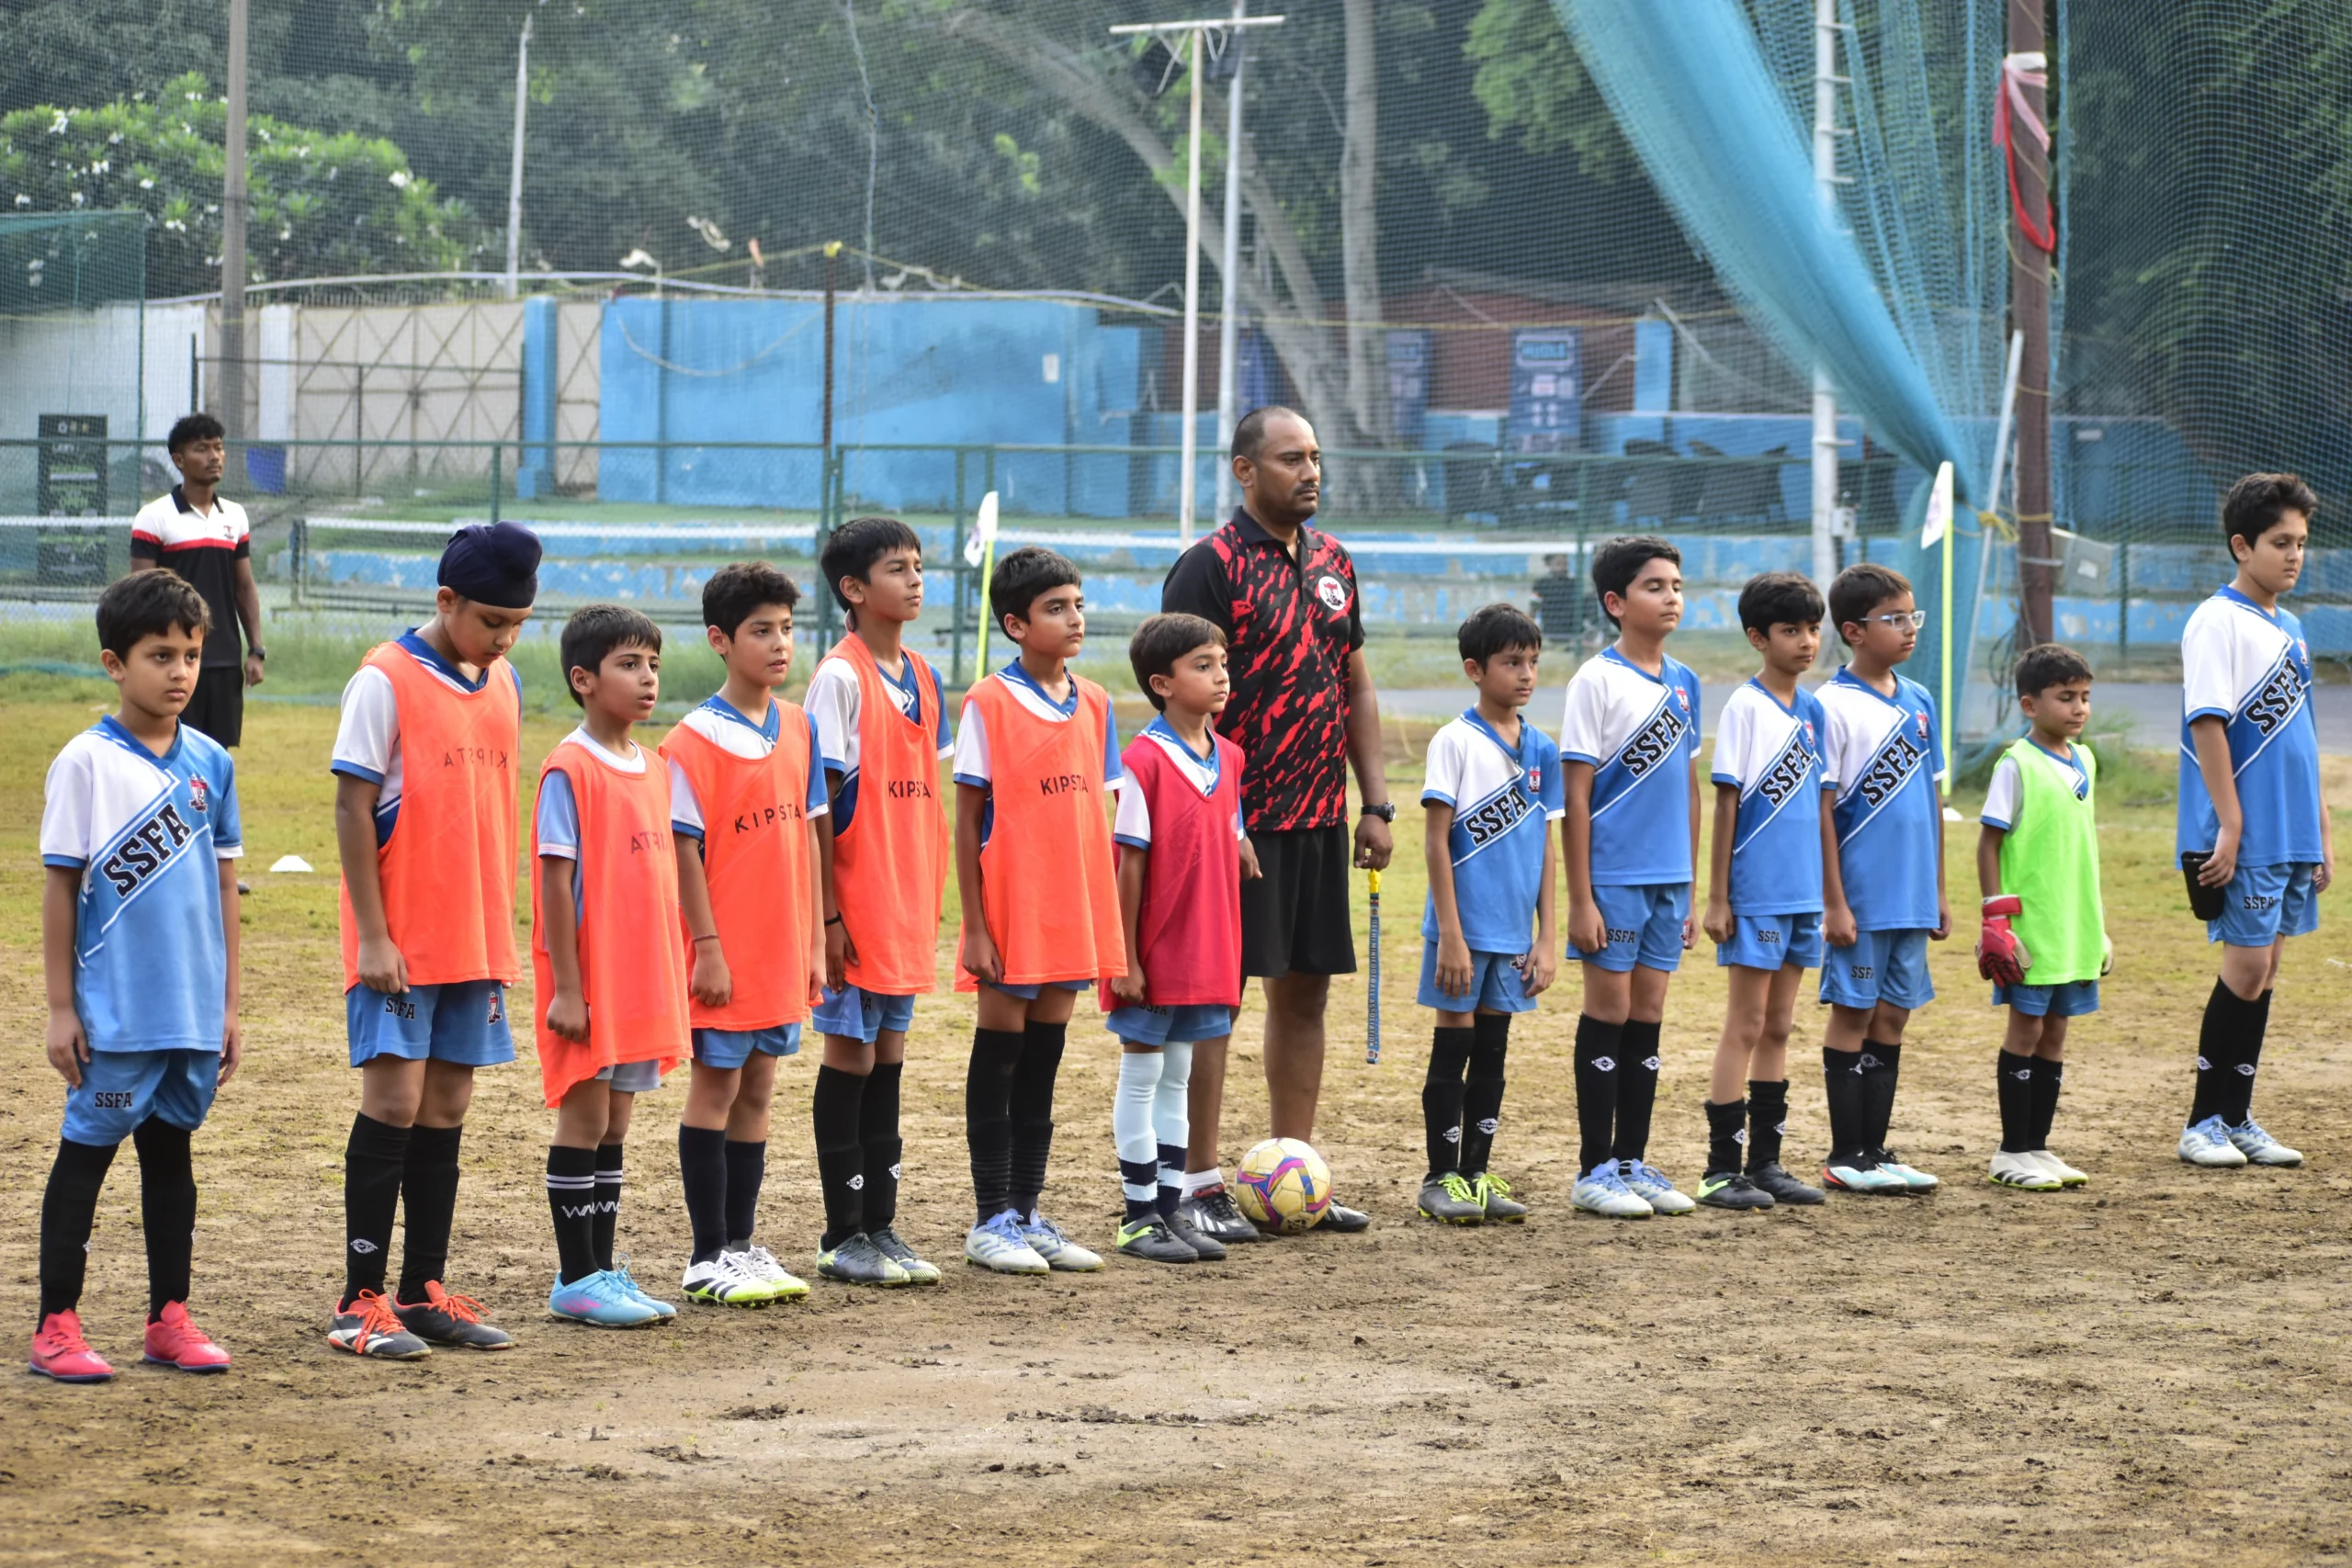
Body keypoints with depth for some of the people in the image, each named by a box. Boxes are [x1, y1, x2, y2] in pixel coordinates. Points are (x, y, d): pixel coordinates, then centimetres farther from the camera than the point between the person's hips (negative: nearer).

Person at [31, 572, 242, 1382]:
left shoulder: (210, 762, 6)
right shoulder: (85, 763, -8)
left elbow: (222, 884, 11)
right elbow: (60, 888, -6)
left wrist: (228, 1004, 10)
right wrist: (60, 1009, -8)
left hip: (193, 1010, 5)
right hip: (114, 1011, -5)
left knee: (172, 1150, 12)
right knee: (86, 1154, 2)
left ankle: (170, 1317, 19)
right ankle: (57, 1326, 6)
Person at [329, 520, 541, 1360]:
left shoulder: (505, 686, 10)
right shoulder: (386, 682, -10)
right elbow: (353, 809, -11)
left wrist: (501, 929, 14)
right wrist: (372, 936, -14)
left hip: (473, 939, 6)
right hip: (399, 941, -6)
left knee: (446, 1108, 9)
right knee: (394, 1101, -7)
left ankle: (425, 1291, 15)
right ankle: (360, 1301, -3)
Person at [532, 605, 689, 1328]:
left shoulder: (651, 769, 11)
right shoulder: (570, 769, -12)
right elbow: (556, 881, -14)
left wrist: (671, 978, 14)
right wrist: (566, 989, -16)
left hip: (641, 978, 7)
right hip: (588, 981, -7)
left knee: (614, 1123, 11)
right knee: (584, 1119, -2)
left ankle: (603, 1266, 17)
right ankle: (575, 1277, 4)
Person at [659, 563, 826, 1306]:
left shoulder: (799, 728, 7)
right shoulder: (694, 740, -11)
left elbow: (807, 833, 11)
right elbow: (685, 849, -12)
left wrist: (815, 938, 9)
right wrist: (708, 949, -15)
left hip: (782, 951, 6)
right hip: (726, 954, -6)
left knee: (755, 1090, 11)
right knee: (715, 1090, 1)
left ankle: (742, 1244, 19)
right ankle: (709, 1258, 6)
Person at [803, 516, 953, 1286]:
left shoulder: (921, 677, 11)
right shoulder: (840, 677, -11)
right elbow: (819, 801, -13)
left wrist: (929, 902, 14)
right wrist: (826, 913, -16)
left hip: (906, 903, 7)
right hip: (855, 902, -7)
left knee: (888, 1055, 10)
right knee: (850, 1055, -2)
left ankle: (881, 1226, 15)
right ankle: (844, 1236, 4)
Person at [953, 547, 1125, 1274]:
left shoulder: (1093, 703, 8)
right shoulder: (989, 703, -9)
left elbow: (1098, 817, 13)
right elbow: (968, 820, -8)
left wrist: (1106, 915, 9)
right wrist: (975, 927, -11)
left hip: (1071, 914, 5)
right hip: (1009, 912, -5)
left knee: (1043, 1060, 11)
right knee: (999, 1058, 2)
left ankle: (1027, 1214, 18)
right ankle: (992, 1222, 8)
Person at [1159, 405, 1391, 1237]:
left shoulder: (1333, 562, 13)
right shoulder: (1210, 566, -9)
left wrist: (1375, 802, 12)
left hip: (1319, 819, 7)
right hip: (1238, 818, -7)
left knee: (1304, 990, 10)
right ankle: (1201, 1184, 1)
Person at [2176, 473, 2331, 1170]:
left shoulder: (2288, 628, 15)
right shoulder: (2218, 622, -10)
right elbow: (2207, 724, -16)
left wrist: (2322, 829, 18)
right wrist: (2230, 826, -20)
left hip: (2291, 834, 8)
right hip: (2246, 836, -8)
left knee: (2263, 969, 9)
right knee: (2247, 967, -7)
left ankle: (2237, 1120, 15)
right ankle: (2204, 1123, 1)